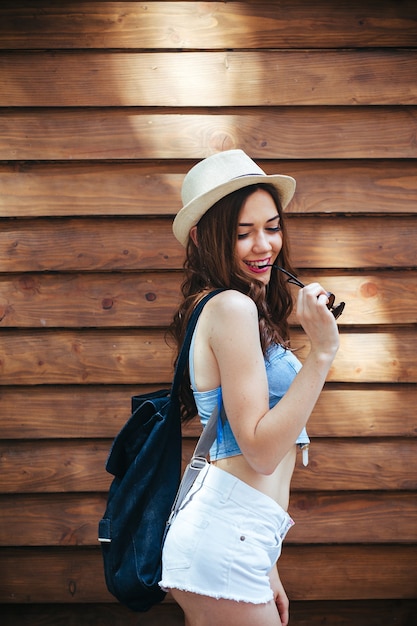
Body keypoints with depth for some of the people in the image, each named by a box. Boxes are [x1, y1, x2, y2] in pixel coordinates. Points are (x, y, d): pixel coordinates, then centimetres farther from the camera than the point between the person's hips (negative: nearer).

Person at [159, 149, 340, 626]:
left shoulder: (244, 310, 16)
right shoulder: (233, 307, -13)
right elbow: (262, 452, -18)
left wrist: (265, 570, 18)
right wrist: (322, 352, -20)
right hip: (225, 545, -9)